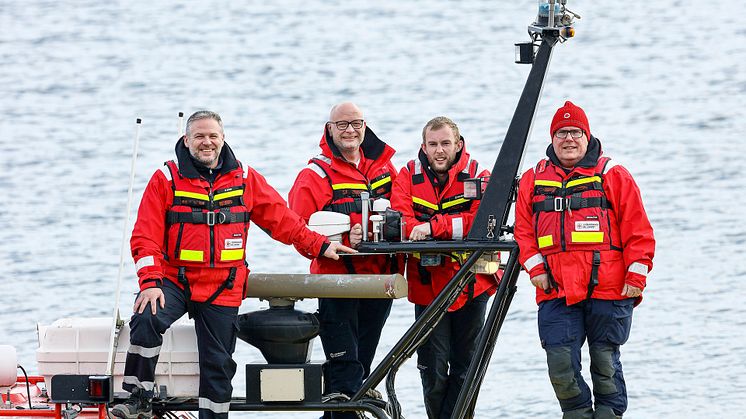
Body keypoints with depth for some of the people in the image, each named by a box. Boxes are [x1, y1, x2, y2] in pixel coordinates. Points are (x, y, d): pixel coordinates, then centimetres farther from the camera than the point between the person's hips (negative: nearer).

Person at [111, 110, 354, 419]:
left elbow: (281, 218, 16)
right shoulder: (167, 179, -1)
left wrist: (318, 245, 14)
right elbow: (146, 237, -5)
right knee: (146, 319, -30)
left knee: (218, 365, 5)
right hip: (174, 281, -2)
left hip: (222, 290, 2)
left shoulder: (245, 179, 7)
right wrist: (151, 282, -17)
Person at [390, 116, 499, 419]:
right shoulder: (409, 176, 1)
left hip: (471, 285, 0)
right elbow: (401, 220, -13)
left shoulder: (477, 176, -3)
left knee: (464, 365, 7)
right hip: (427, 287, 0)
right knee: (433, 370, 0)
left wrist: (433, 227, -29)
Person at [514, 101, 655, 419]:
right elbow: (524, 230, 13)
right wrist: (535, 268, 0)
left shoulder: (612, 175, 3)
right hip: (555, 291, 2)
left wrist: (636, 276, -5)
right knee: (561, 364, -5)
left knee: (605, 361, 4)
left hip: (607, 289, -2)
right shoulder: (533, 180, 13)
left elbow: (637, 229, 1)